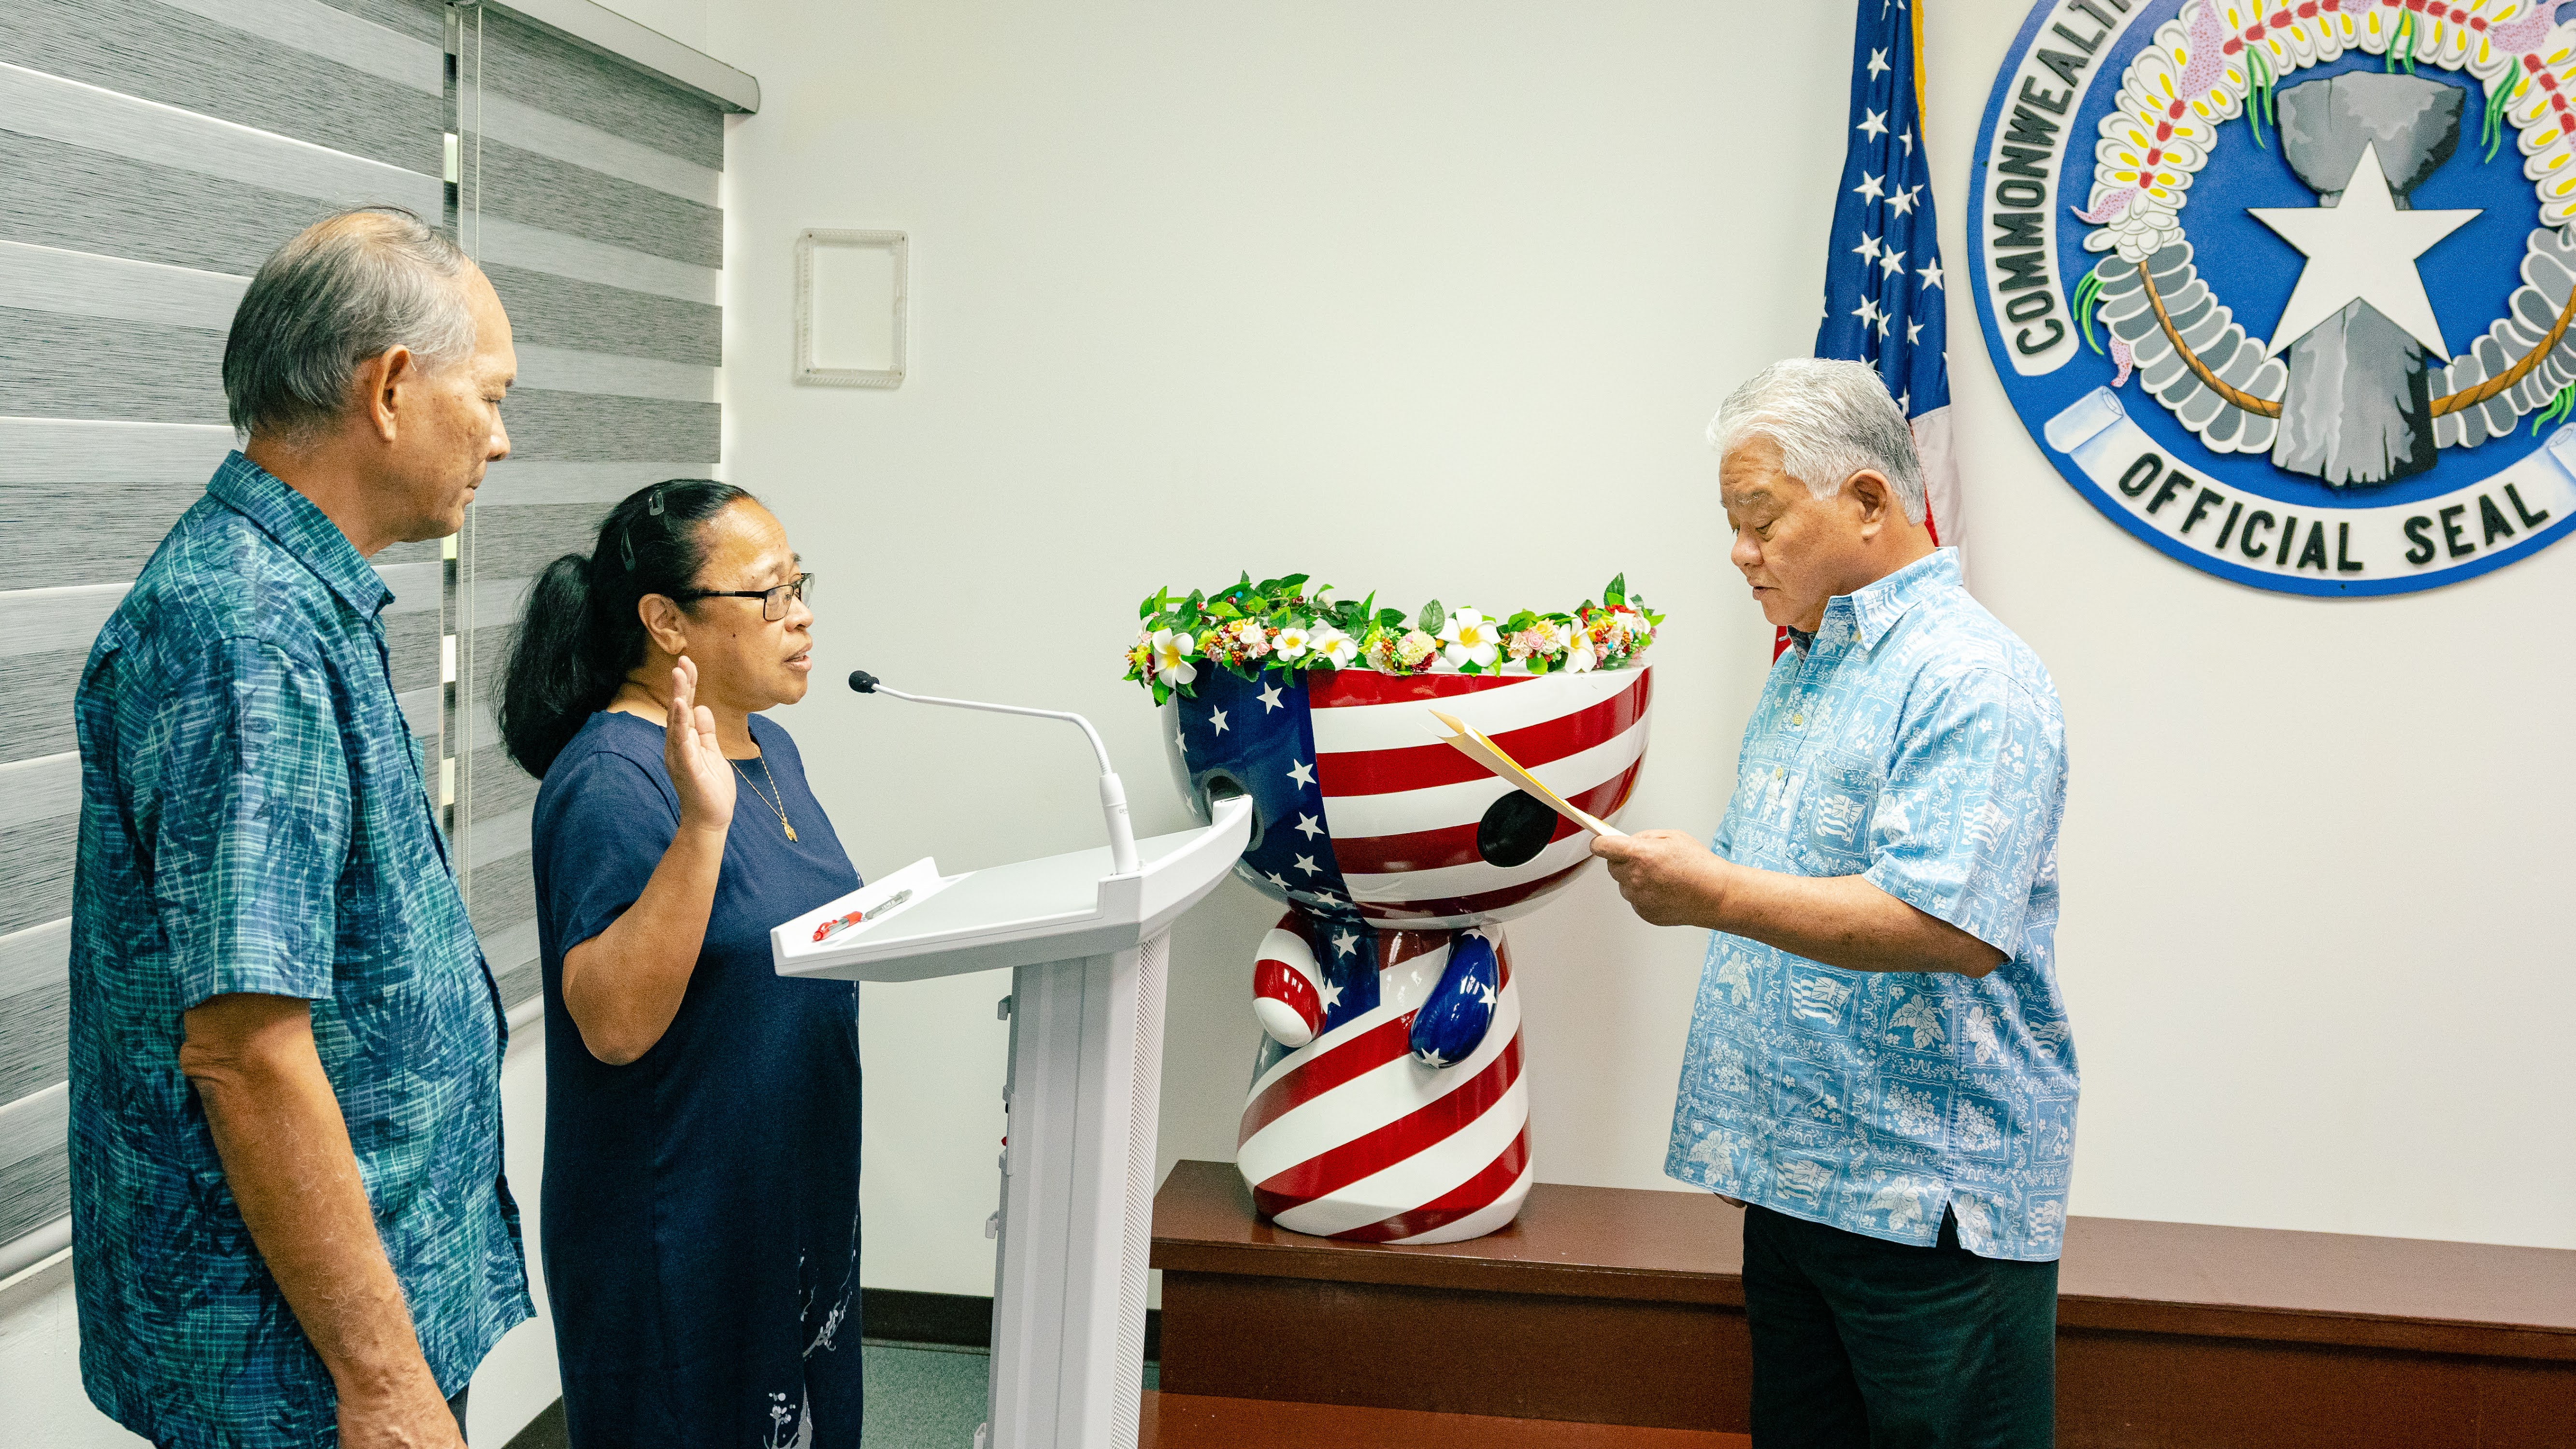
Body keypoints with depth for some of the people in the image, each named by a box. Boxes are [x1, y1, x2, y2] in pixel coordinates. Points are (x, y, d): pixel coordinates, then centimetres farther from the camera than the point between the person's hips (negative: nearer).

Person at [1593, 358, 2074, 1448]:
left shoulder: (1971, 676, -15)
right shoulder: (1800, 670, 15)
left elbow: (1955, 930, -27)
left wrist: (1716, 896, -25)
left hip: (1931, 1198, -9)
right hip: (1795, 1177, 9)